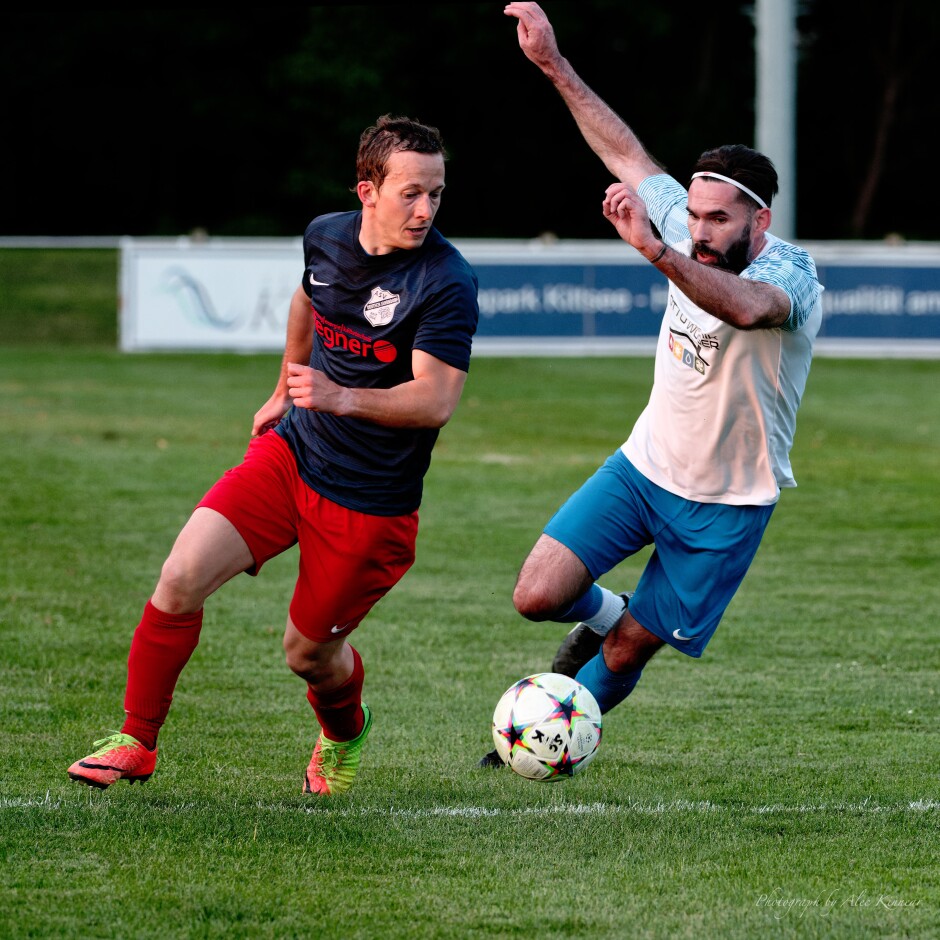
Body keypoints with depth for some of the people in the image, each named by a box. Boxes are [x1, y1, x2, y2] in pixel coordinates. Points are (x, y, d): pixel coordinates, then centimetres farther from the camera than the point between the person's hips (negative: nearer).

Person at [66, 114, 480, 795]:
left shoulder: (447, 283, -20)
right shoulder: (326, 236, -1)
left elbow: (436, 400, -27)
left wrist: (342, 398, -42)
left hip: (371, 503, -4)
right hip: (291, 455, 4)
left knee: (309, 652, 6)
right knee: (181, 578, -13)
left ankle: (344, 737, 42)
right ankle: (136, 743, 2)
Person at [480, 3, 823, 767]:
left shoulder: (790, 273, -26)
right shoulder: (689, 236, -8)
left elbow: (745, 308, -51)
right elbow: (629, 156, 5)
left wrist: (654, 251, -65)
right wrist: (553, 64, 2)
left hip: (728, 503, -5)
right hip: (646, 466, 5)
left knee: (631, 648, 3)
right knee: (538, 596, -9)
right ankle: (601, 614, 26)